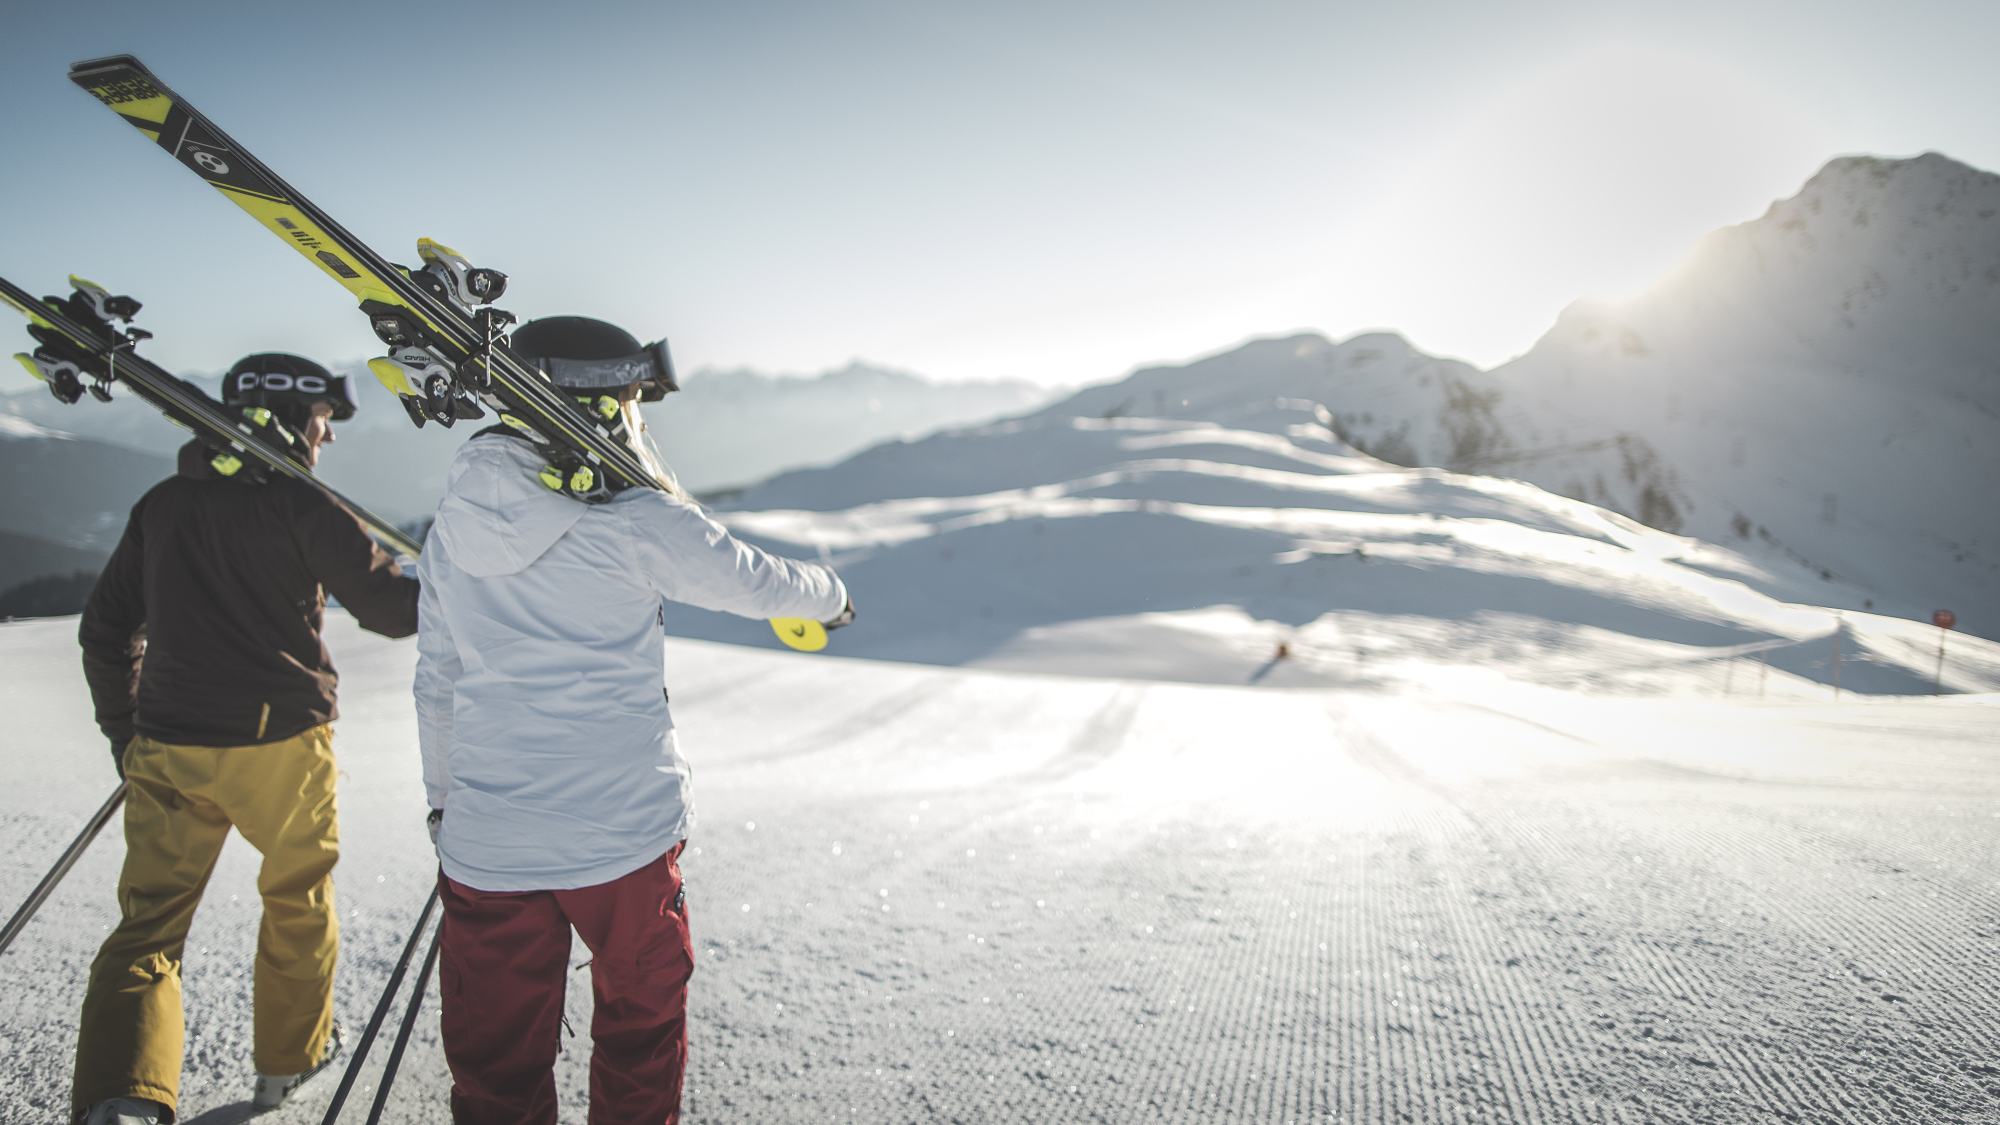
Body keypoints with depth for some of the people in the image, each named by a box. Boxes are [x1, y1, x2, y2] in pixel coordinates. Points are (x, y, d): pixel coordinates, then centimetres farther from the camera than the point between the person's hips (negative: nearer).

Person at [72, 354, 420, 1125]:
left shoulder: (161, 505, 10)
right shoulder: (301, 506, -8)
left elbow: (107, 629, 15)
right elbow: (391, 607, -8)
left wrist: (124, 733, 24)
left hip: (167, 749, 4)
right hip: (279, 744, -4)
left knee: (149, 921, 5)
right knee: (298, 900, 17)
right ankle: (290, 1056, 32)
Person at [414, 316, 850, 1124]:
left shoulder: (452, 526, 4)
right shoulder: (635, 518, -12)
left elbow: (436, 683, 12)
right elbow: (754, 581, 1)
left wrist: (444, 799, 24)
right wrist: (830, 596, 22)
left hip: (485, 845, 4)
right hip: (623, 835, -4)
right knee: (639, 1025, 20)